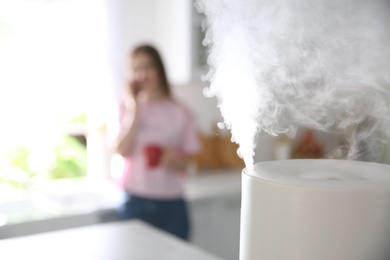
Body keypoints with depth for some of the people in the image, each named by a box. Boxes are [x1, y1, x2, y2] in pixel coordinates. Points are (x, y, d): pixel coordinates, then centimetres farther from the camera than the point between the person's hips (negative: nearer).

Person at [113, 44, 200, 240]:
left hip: (171, 204, 1)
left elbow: (184, 164, 5)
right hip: (136, 202, 0)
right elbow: (122, 150, -13)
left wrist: (171, 159, -17)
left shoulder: (179, 112, 3)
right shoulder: (126, 108, 4)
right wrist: (135, 106, -10)